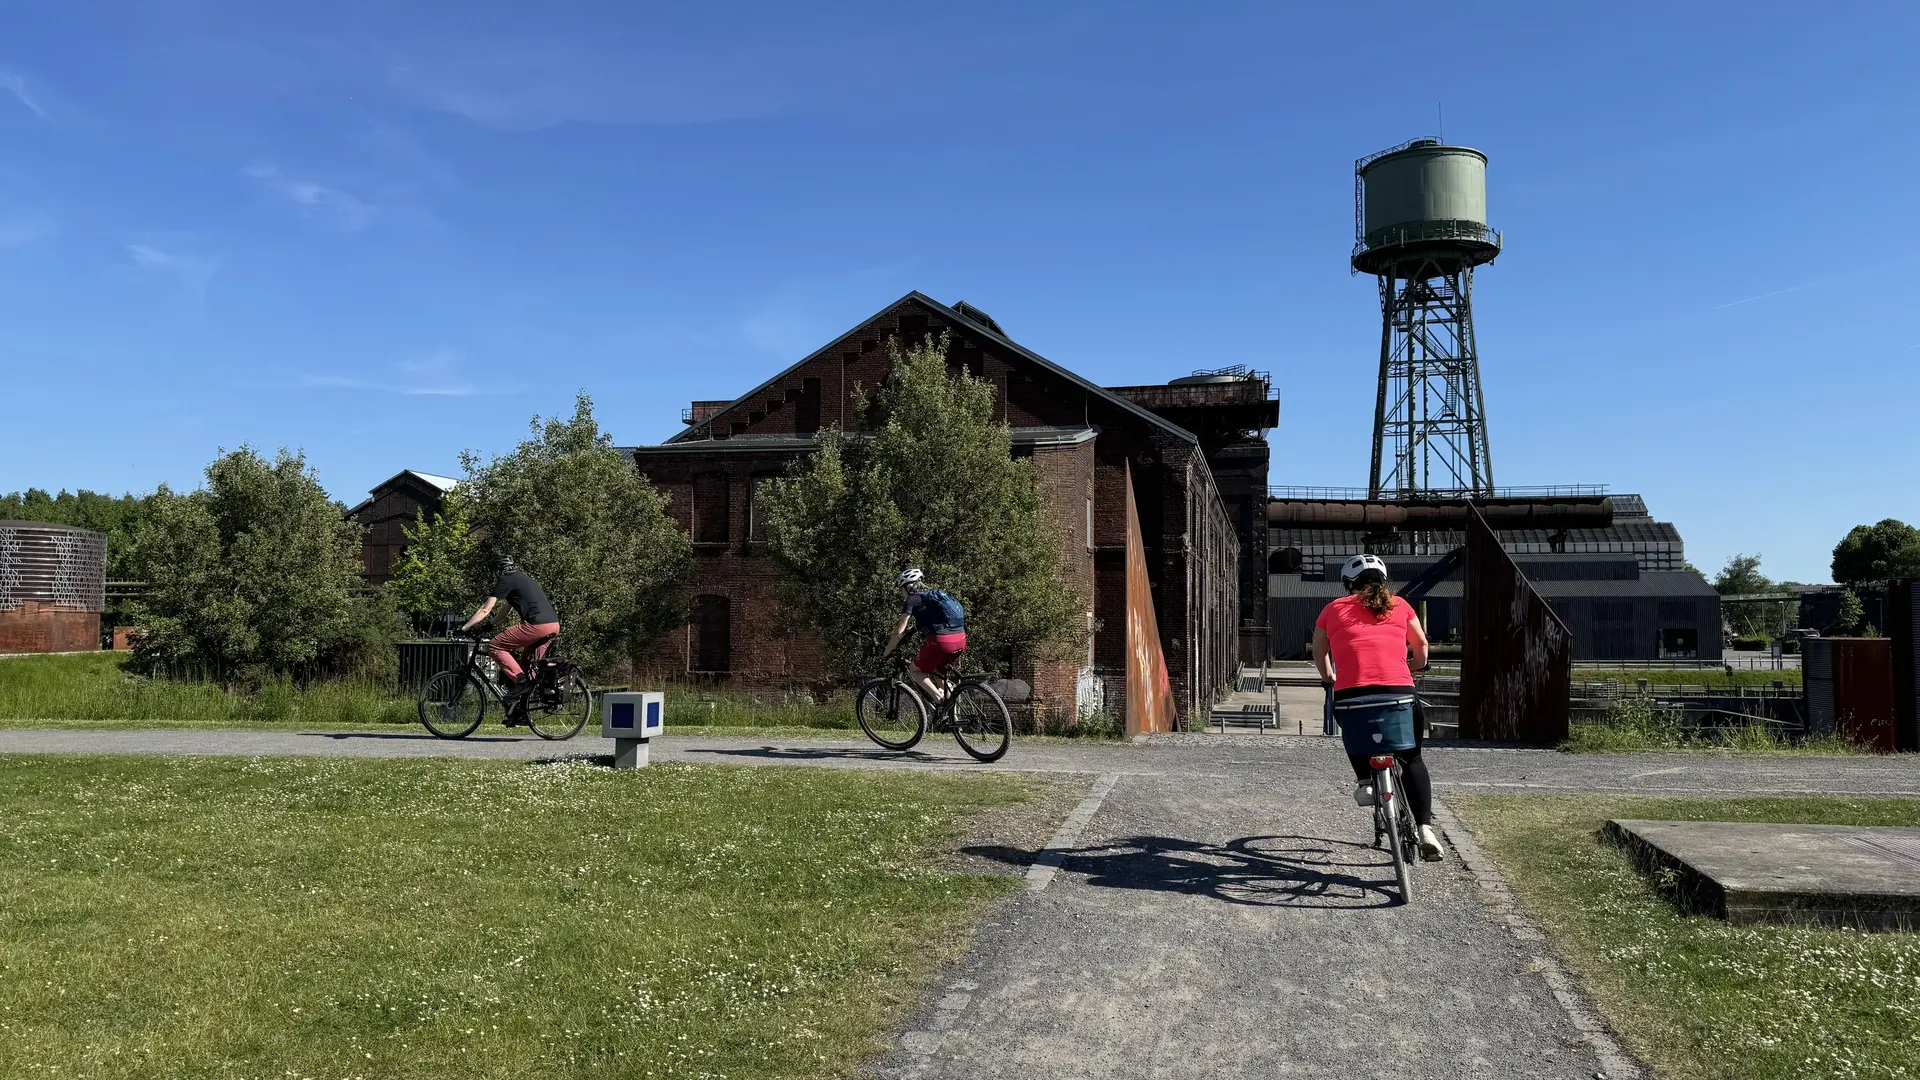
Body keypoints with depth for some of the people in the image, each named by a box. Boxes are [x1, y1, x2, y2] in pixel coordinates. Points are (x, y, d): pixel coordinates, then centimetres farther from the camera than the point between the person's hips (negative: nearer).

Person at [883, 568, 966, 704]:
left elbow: (900, 631, 3)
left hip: (941, 641, -7)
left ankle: (939, 699, -4)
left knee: (914, 671, 12)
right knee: (935, 670, 29)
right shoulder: (934, 595, 27)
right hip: (961, 641, 7)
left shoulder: (913, 599, 5)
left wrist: (887, 652, 12)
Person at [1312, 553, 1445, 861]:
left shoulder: (1334, 609, 17)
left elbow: (1319, 652, 26)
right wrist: (1417, 667, 49)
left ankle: (1365, 780, 10)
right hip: (1399, 691, 1)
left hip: (1350, 693, 0)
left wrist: (1327, 677, 45)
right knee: (1412, 760, 19)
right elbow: (1421, 645, 29)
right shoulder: (1398, 605, 18)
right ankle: (1425, 830, 8)